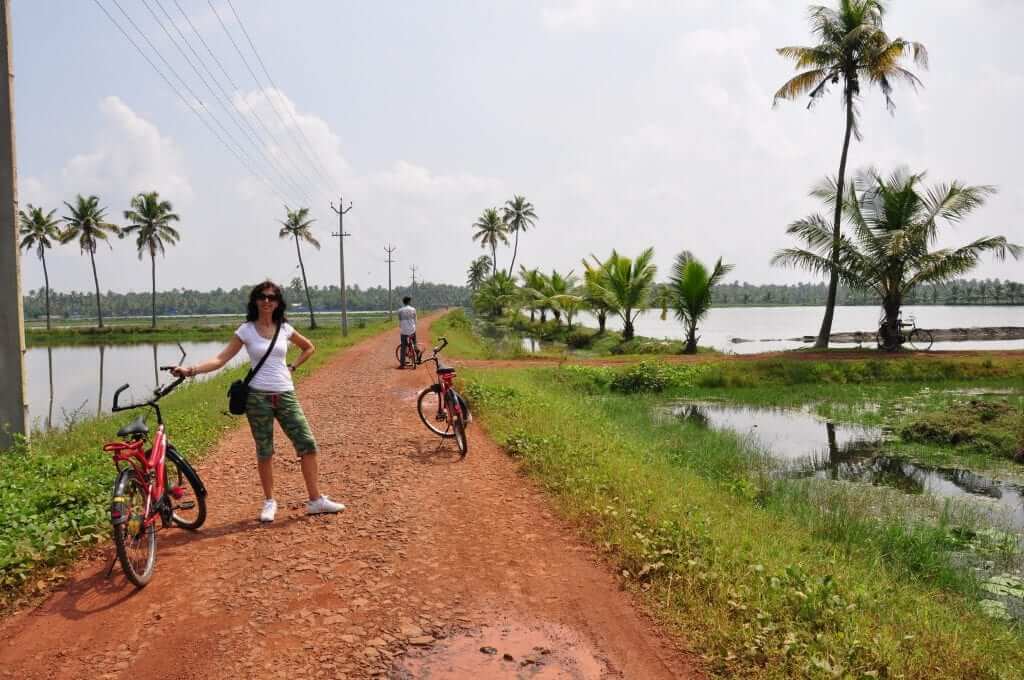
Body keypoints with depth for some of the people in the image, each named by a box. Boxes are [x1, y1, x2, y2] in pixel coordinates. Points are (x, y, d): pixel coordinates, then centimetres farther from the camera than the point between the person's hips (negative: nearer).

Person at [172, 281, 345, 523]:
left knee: (307, 444, -2)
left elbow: (309, 348, 22)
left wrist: (292, 367, 9)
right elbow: (221, 359, -8)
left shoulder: (284, 328, 5)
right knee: (264, 451, 5)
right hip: (258, 396, -2)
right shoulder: (246, 330, -2)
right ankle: (269, 502, 21)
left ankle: (315, 500, 7)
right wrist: (192, 369, -21)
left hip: (285, 395, 3)